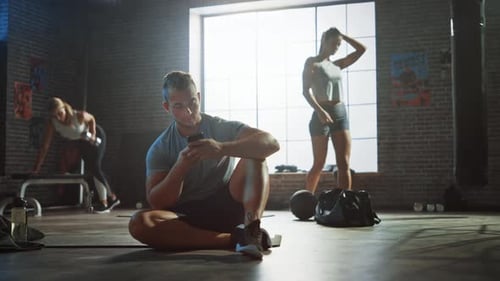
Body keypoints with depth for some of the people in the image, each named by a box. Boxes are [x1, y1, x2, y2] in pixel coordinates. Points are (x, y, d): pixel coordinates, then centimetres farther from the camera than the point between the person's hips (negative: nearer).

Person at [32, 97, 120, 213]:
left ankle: (104, 202, -6)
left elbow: (91, 119, -12)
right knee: (90, 170, 7)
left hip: (96, 136, -5)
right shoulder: (52, 123, -28)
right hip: (83, 142, 5)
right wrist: (37, 167, -30)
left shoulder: (79, 115, -37)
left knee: (95, 167, -15)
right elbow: (45, 146, -27)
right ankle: (112, 197, 21)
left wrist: (93, 134, -26)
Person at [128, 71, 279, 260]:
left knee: (254, 156, -20)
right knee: (138, 223, -30)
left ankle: (251, 229, -42)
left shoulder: (223, 128, -1)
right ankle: (234, 239, -31)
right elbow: (157, 203, -4)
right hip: (187, 217, 1)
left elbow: (271, 143, -17)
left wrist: (222, 149, -32)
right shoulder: (159, 150, 2)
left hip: (227, 208, 0)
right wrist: (179, 168, -20)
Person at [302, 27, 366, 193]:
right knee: (319, 164, -3)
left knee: (344, 164, -2)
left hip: (341, 114, 6)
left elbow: (361, 49, 23)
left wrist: (342, 36, 18)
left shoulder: (337, 65, 18)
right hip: (322, 115, -5)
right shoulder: (312, 62, 2)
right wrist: (319, 110, -22)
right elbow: (306, 90, -9)